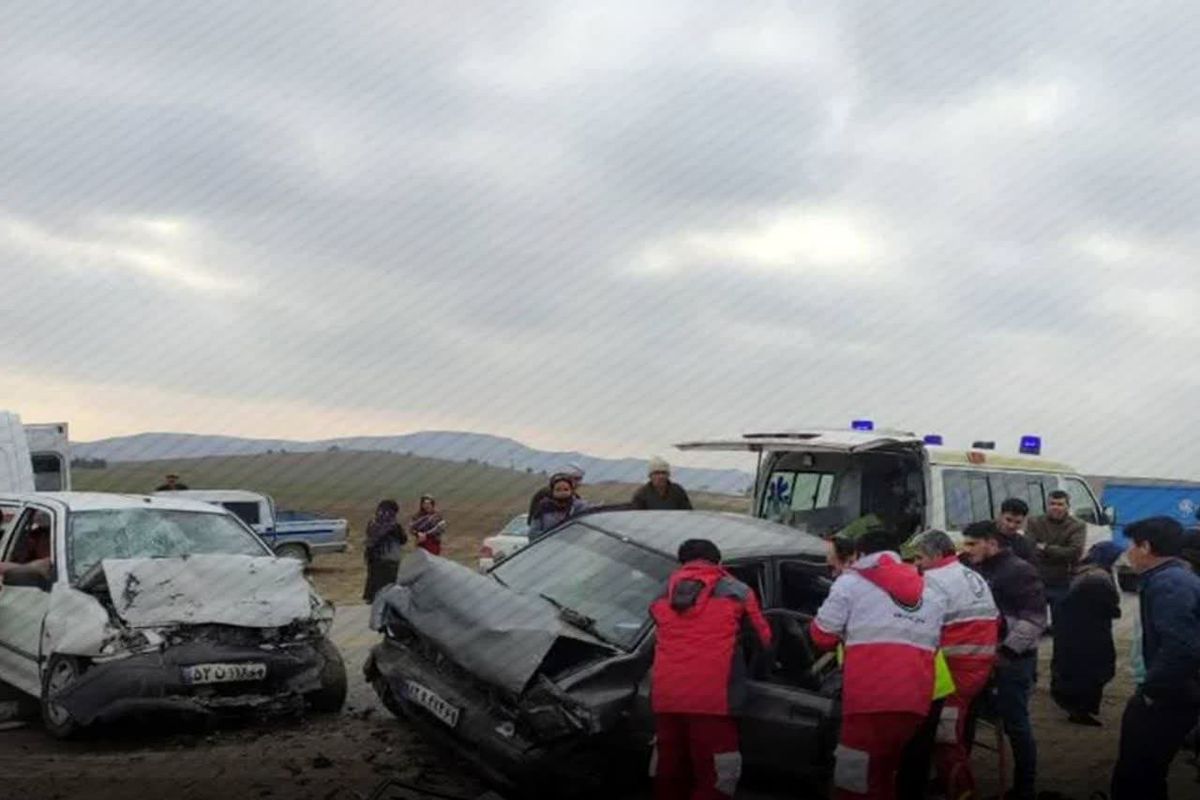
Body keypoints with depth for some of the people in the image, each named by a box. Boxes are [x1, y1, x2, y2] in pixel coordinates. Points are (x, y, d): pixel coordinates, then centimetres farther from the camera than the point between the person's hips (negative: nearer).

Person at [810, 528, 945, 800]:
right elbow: (933, 645, 21)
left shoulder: (851, 582, 4)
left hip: (871, 698, -6)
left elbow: (823, 635, 4)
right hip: (916, 698, 6)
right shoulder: (930, 594, 22)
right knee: (882, 774, 21)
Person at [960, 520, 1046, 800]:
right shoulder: (974, 572, 13)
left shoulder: (1019, 571, -10)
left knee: (1015, 724, 0)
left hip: (1011, 661, -7)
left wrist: (1006, 651, -20)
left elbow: (1034, 619, -16)